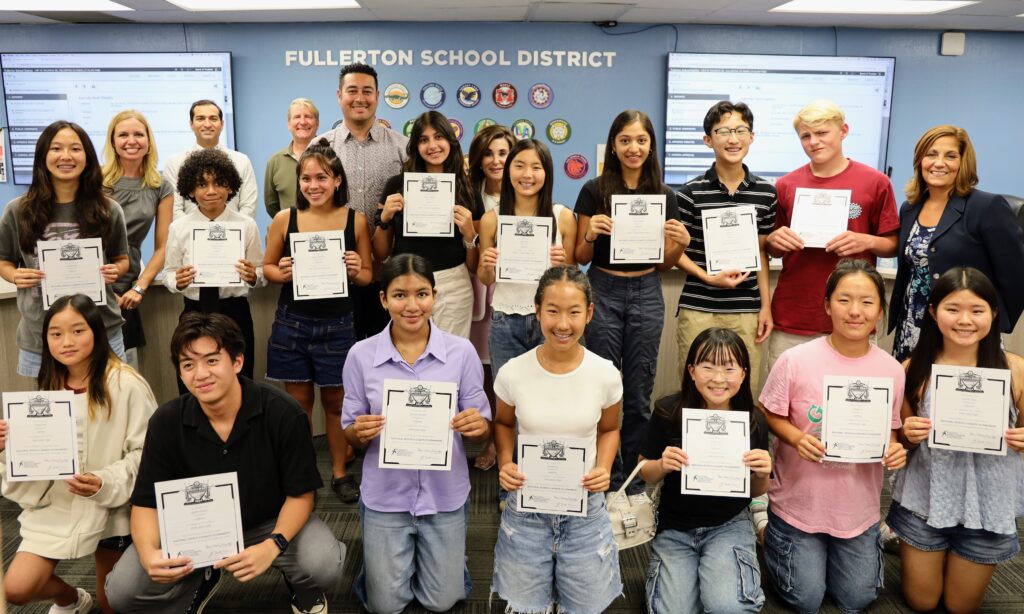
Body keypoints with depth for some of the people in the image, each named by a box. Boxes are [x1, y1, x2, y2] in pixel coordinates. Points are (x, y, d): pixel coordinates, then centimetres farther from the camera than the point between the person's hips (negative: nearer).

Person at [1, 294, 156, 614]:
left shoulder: (126, 385, -18)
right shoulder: (49, 387, 3)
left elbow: (145, 452, -16)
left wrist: (106, 483, -28)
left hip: (111, 506, -4)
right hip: (55, 503, 4)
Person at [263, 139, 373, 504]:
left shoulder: (355, 220, -4)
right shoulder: (285, 219, -3)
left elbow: (368, 276, 5)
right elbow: (266, 267, 7)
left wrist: (355, 272, -17)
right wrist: (280, 273, -14)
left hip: (336, 326, 0)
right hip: (291, 324, 1)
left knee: (336, 402, 11)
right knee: (298, 401, 13)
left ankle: (340, 473, 29)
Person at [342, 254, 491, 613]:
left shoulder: (462, 352, -11)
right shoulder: (361, 355, -9)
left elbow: (481, 429, -4)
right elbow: (350, 433, -1)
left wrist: (478, 425, -27)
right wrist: (360, 432, -24)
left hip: (445, 494, 0)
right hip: (385, 495, 0)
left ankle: (439, 555, 44)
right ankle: (383, 557, 44)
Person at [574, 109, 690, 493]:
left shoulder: (664, 196, 5)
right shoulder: (594, 191, -2)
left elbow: (665, 263, 9)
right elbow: (581, 258, 1)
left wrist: (681, 244, -11)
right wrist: (591, 234, -18)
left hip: (647, 295, 2)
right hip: (604, 293, -2)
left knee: (639, 393, 9)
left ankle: (635, 480, 24)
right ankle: (609, 478, 20)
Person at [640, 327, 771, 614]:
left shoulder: (755, 422, -10)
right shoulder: (669, 411, -15)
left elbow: (756, 492, 5)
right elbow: (644, 473, -1)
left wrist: (762, 475, -17)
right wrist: (662, 465, -22)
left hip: (729, 525, 0)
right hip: (675, 528, 0)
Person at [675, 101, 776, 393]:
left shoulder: (766, 193, 6)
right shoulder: (690, 193, -3)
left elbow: (761, 252, 12)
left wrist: (766, 306, 8)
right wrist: (708, 278, -13)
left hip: (746, 312, 2)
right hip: (698, 309, -2)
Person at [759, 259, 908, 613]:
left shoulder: (891, 370, -8)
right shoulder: (795, 361, -18)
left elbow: (891, 430, 4)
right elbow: (770, 414, -7)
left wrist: (894, 450, -17)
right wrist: (796, 438, -25)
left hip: (859, 507, 3)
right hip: (800, 501, -3)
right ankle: (774, 538, 34)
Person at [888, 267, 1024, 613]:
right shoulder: (913, 369, -10)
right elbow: (902, 440, 2)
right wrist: (908, 435, -20)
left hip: (988, 502, 0)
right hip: (925, 498, 0)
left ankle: (968, 568, 49)